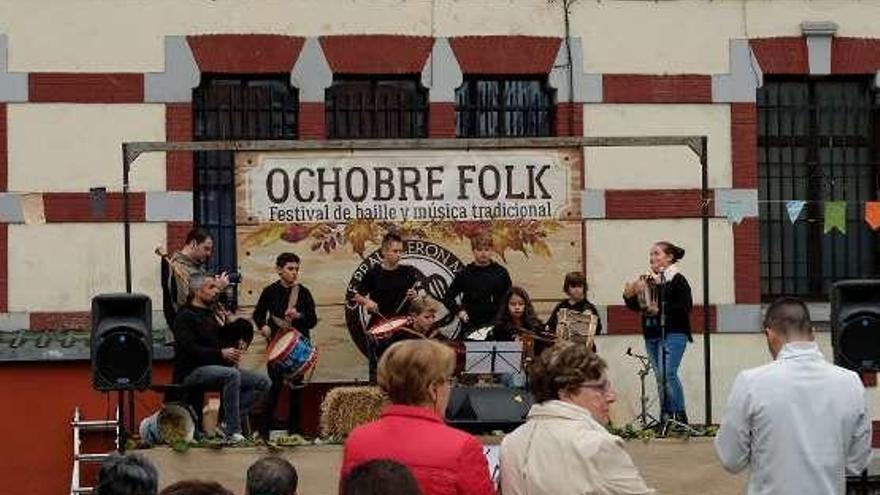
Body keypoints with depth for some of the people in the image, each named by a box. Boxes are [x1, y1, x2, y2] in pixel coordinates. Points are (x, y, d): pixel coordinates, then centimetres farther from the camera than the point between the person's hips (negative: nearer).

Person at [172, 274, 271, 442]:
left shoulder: (210, 315, 22)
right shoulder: (185, 316, -5)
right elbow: (189, 349, -18)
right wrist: (221, 353, -25)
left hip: (214, 367, 9)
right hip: (192, 371, -9)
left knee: (264, 382, -7)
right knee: (232, 375, -37)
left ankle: (227, 420, -13)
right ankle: (233, 431, -33)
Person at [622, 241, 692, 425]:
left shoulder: (677, 280, -5)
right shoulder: (647, 280, 13)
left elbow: (686, 307, -13)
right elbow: (636, 306, 18)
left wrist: (661, 310, -18)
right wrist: (629, 297, -2)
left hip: (673, 333, -7)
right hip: (651, 335, 7)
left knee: (667, 373, -18)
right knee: (660, 377, 8)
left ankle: (680, 415, -14)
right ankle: (665, 417, 12)